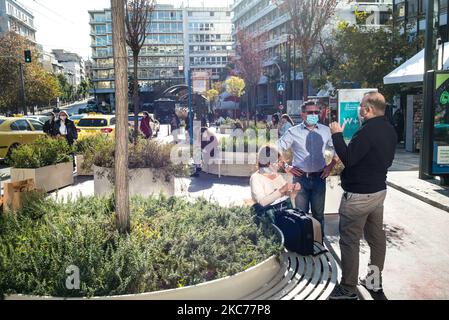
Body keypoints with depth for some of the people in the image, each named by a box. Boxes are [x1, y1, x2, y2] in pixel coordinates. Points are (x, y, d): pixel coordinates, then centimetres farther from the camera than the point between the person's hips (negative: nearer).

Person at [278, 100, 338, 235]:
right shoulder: (293, 132, -2)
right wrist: (286, 167, -3)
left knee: (318, 213, 12)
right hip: (300, 178, -2)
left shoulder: (326, 131, 4)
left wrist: (331, 166, 5)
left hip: (319, 178, 2)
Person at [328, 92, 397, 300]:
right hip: (379, 190, 10)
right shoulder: (389, 130, 9)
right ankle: (375, 279, 27)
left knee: (350, 241, -1)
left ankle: (348, 288, 6)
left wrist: (337, 134, -15)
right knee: (376, 235, 16)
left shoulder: (368, 131, -23)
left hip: (359, 196, -10)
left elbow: (348, 159, -23)